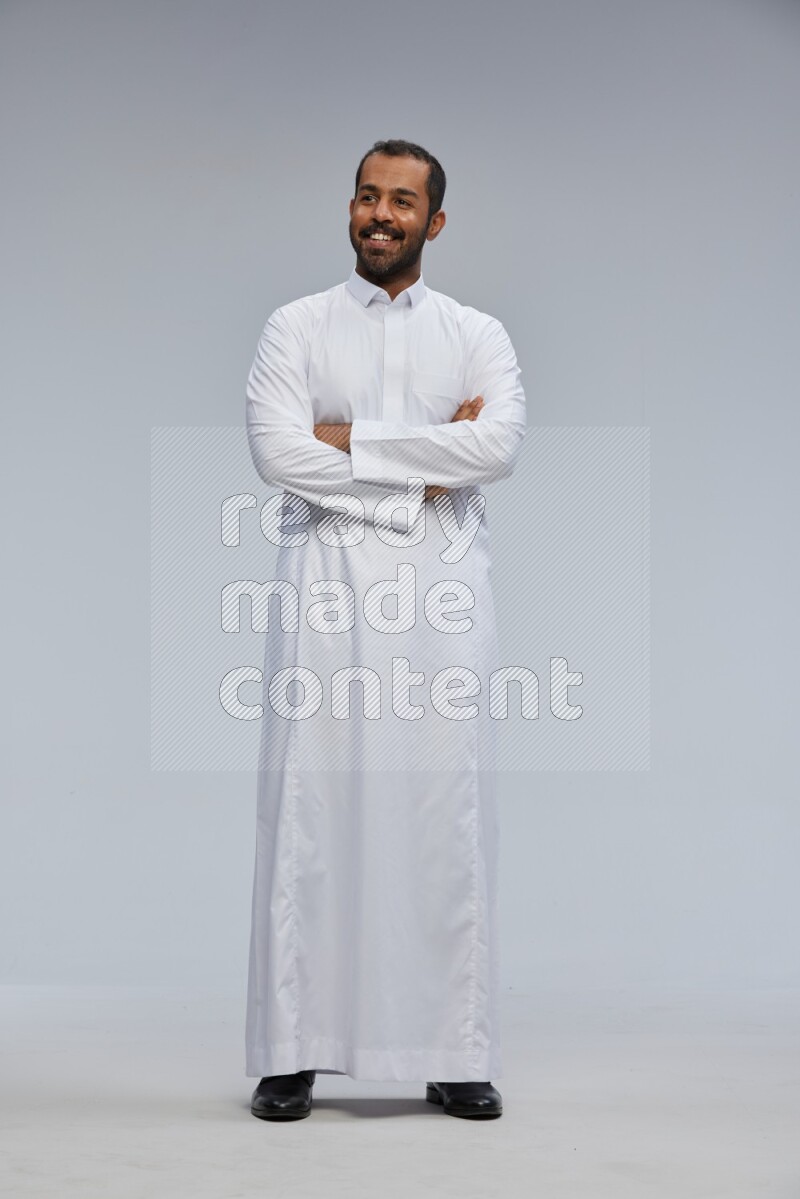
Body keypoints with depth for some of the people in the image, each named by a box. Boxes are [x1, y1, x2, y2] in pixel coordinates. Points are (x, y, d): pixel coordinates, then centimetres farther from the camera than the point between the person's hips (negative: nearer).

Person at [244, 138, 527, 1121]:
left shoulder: (478, 334, 12)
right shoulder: (295, 329, 10)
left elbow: (499, 447, -7)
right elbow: (279, 455, -6)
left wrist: (352, 439, -8)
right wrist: (426, 467, -7)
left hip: (441, 593, 1)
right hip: (325, 587, -1)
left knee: (446, 811, 0)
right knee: (308, 808, -3)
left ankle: (456, 1057, 8)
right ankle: (291, 1054, 5)